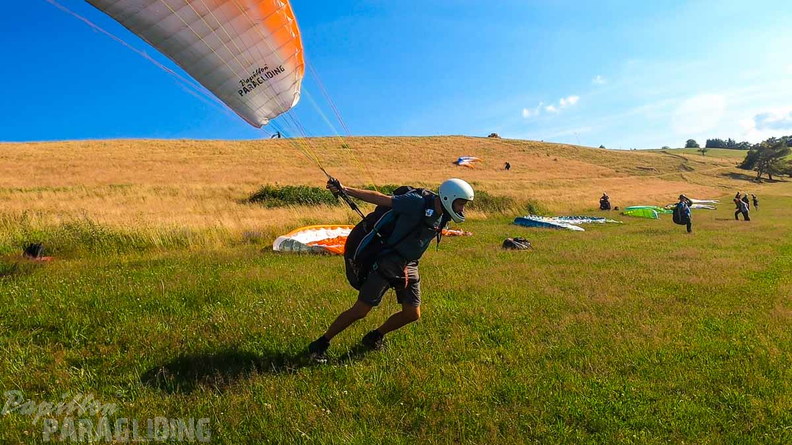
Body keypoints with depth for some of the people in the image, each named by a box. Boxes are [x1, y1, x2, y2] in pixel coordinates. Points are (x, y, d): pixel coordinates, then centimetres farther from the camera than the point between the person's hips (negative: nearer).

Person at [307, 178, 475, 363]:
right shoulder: (417, 203, -21)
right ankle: (319, 345, 12)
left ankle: (374, 337, 31)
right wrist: (345, 190, -20)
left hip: (409, 267, 8)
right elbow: (379, 198, -18)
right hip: (387, 263, -8)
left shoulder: (442, 217, 3)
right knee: (360, 311, -4)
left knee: (412, 314, 8)